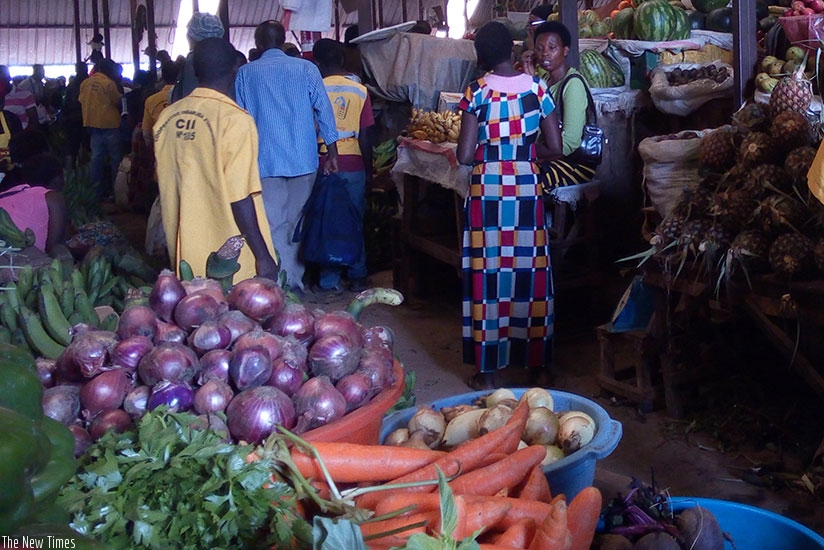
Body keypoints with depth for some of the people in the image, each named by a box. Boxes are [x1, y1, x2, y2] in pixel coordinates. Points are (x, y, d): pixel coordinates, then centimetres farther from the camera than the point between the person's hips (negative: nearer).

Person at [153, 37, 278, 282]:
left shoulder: (166, 117, 4)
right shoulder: (235, 120, -15)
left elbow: (165, 186, 12)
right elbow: (240, 198, -17)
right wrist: (263, 256, -12)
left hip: (185, 256, 6)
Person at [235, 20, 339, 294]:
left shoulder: (245, 73, 3)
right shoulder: (306, 68, 3)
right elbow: (324, 110, -1)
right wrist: (332, 152, 4)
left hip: (266, 161, -2)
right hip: (304, 160, 2)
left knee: (274, 227, 2)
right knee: (297, 224, 13)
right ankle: (295, 282, 20)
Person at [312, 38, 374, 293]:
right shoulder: (360, 90, 2)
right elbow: (365, 137, 1)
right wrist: (369, 170, 9)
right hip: (354, 164, 2)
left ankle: (329, 280, 9)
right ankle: (358, 277, 14)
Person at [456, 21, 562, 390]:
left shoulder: (477, 92, -7)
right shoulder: (537, 87, 1)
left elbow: (464, 155, -10)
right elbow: (556, 146, 1)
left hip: (487, 190, -2)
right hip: (528, 190, 3)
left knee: (490, 274, 5)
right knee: (530, 273, 11)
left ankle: (492, 371, 10)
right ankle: (536, 364, 20)